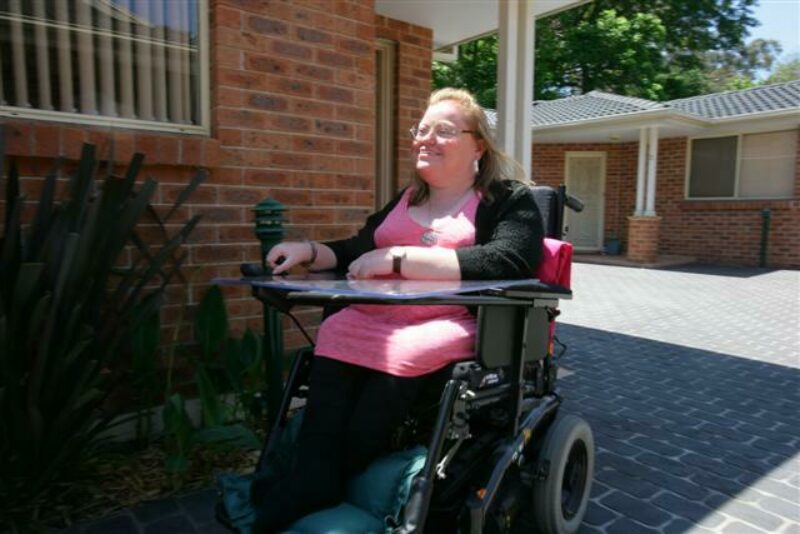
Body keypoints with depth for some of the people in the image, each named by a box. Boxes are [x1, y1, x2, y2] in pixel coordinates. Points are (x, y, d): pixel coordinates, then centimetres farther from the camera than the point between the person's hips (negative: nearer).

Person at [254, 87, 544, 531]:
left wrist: (401, 257, -21)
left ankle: (322, 481, -16)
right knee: (335, 332, -24)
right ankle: (314, 479, -24)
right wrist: (309, 252, 2)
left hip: (461, 325, -5)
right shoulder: (406, 199, 22)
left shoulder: (509, 199, 2)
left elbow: (505, 263, -18)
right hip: (386, 315, 6)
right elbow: (356, 251, 24)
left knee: (402, 352, -34)